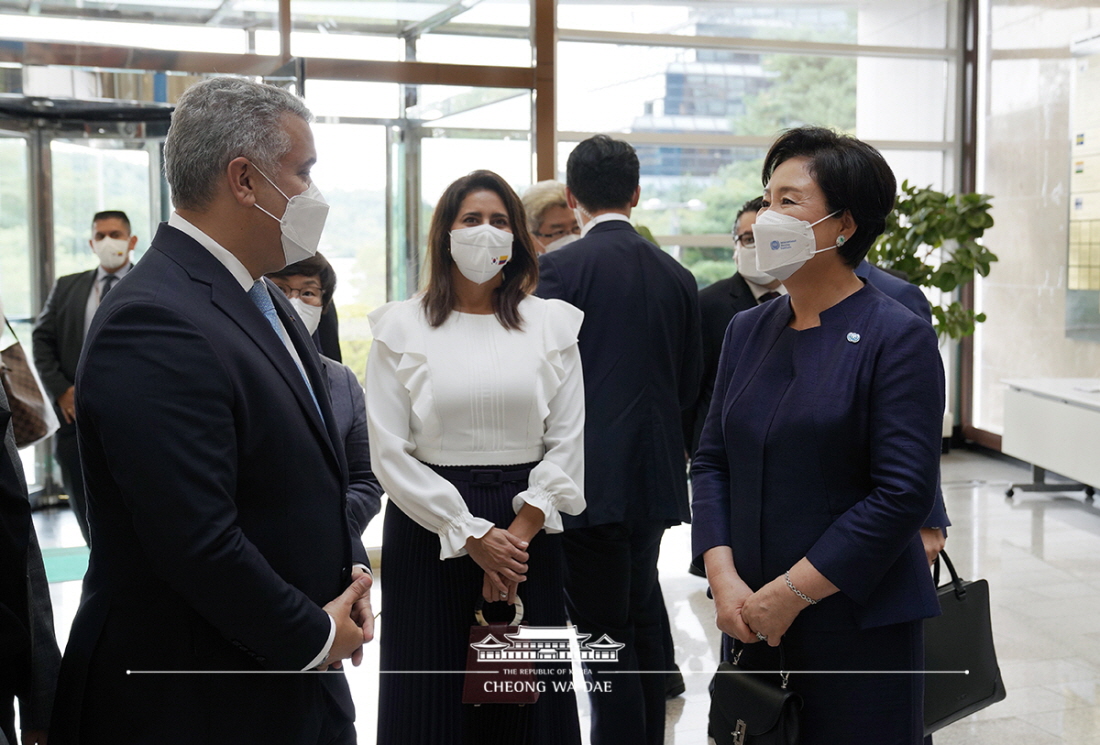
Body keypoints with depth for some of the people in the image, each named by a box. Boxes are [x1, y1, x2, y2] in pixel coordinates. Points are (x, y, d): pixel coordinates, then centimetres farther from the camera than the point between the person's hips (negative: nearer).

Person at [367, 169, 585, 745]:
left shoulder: (552, 323, 6)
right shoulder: (400, 328, 1)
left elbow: (568, 443, 2)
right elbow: (389, 453, -5)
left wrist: (519, 535, -9)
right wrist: (472, 535, -10)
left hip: (528, 530, 1)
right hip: (430, 535, -1)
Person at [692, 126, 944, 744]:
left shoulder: (899, 338, -10)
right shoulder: (747, 331, 9)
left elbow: (905, 492, -15)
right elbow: (712, 458, 9)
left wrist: (792, 592, -15)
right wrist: (724, 578, -6)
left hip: (861, 625, -5)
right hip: (753, 621, 5)